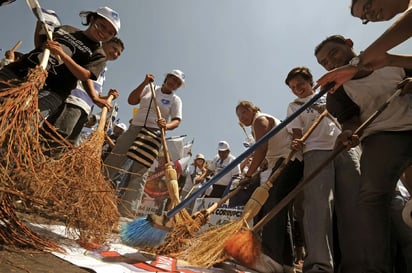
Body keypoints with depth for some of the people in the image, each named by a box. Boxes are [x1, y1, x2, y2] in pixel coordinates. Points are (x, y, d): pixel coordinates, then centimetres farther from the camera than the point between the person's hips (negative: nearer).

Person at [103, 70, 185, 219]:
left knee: (139, 174, -7)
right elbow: (131, 100, 4)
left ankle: (126, 213, -6)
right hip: (134, 129, 3)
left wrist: (166, 126, -28)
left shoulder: (175, 100, 7)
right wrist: (144, 83, -4)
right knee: (111, 163, -2)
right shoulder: (149, 88, 14)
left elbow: (176, 121, -6)